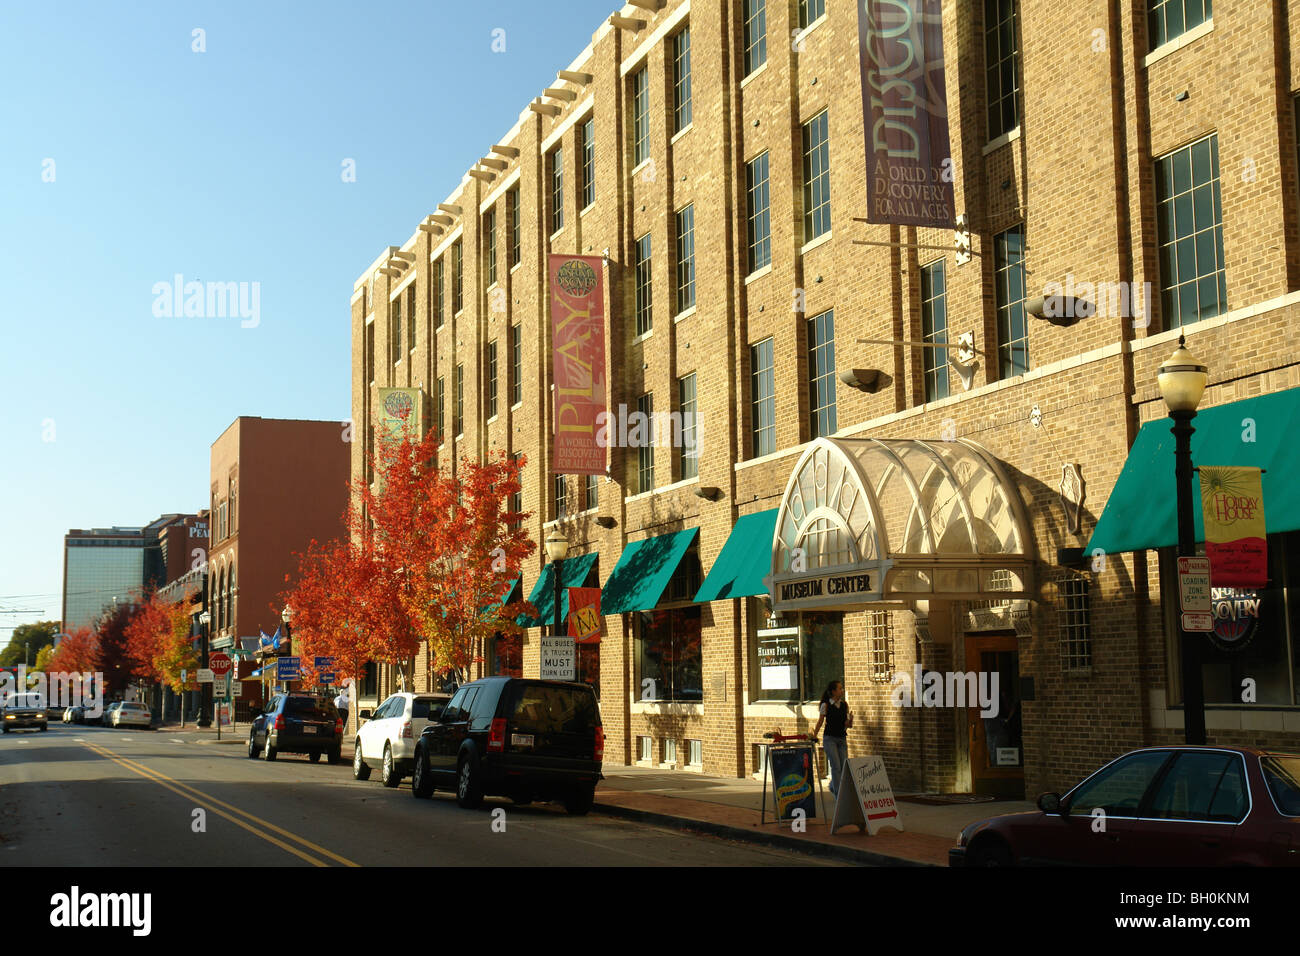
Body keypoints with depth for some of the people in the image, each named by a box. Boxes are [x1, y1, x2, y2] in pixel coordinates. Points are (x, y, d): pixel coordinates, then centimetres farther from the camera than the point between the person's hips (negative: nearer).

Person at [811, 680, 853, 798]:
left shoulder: (844, 705, 7)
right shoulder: (826, 705, -6)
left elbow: (847, 725, 8)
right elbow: (820, 722, 2)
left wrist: (850, 721, -13)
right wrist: (814, 737, 3)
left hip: (842, 739, 5)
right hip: (830, 739, -5)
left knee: (845, 767, 3)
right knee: (836, 766, -11)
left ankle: (833, 787, 29)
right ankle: (838, 794, -7)